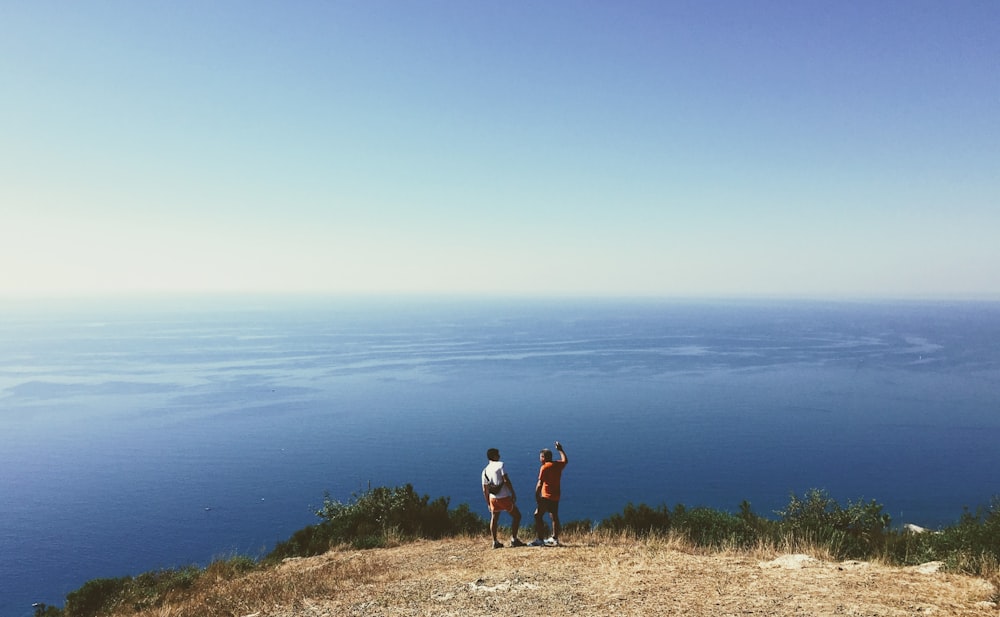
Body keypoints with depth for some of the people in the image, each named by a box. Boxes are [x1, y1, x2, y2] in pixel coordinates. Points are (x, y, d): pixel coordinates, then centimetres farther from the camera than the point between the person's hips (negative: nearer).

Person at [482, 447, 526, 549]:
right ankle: (514, 539, 4)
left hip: (493, 498, 5)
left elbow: (485, 490, 10)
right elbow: (506, 480, -16)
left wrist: (488, 503, 18)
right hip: (504, 497, -5)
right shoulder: (500, 465, -6)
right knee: (517, 516, 8)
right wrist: (513, 493, -11)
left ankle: (495, 542, 17)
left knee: (494, 519, 19)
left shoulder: (485, 471, 9)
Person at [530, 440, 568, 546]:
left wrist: (537, 496, -12)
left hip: (546, 497, -8)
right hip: (556, 496, 8)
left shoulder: (544, 467, -12)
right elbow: (565, 460, 31)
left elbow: (540, 484, -16)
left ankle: (539, 539, -12)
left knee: (538, 516, -6)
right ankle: (555, 538, 25)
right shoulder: (558, 465, 7)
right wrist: (560, 450, 40)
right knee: (554, 517, 17)